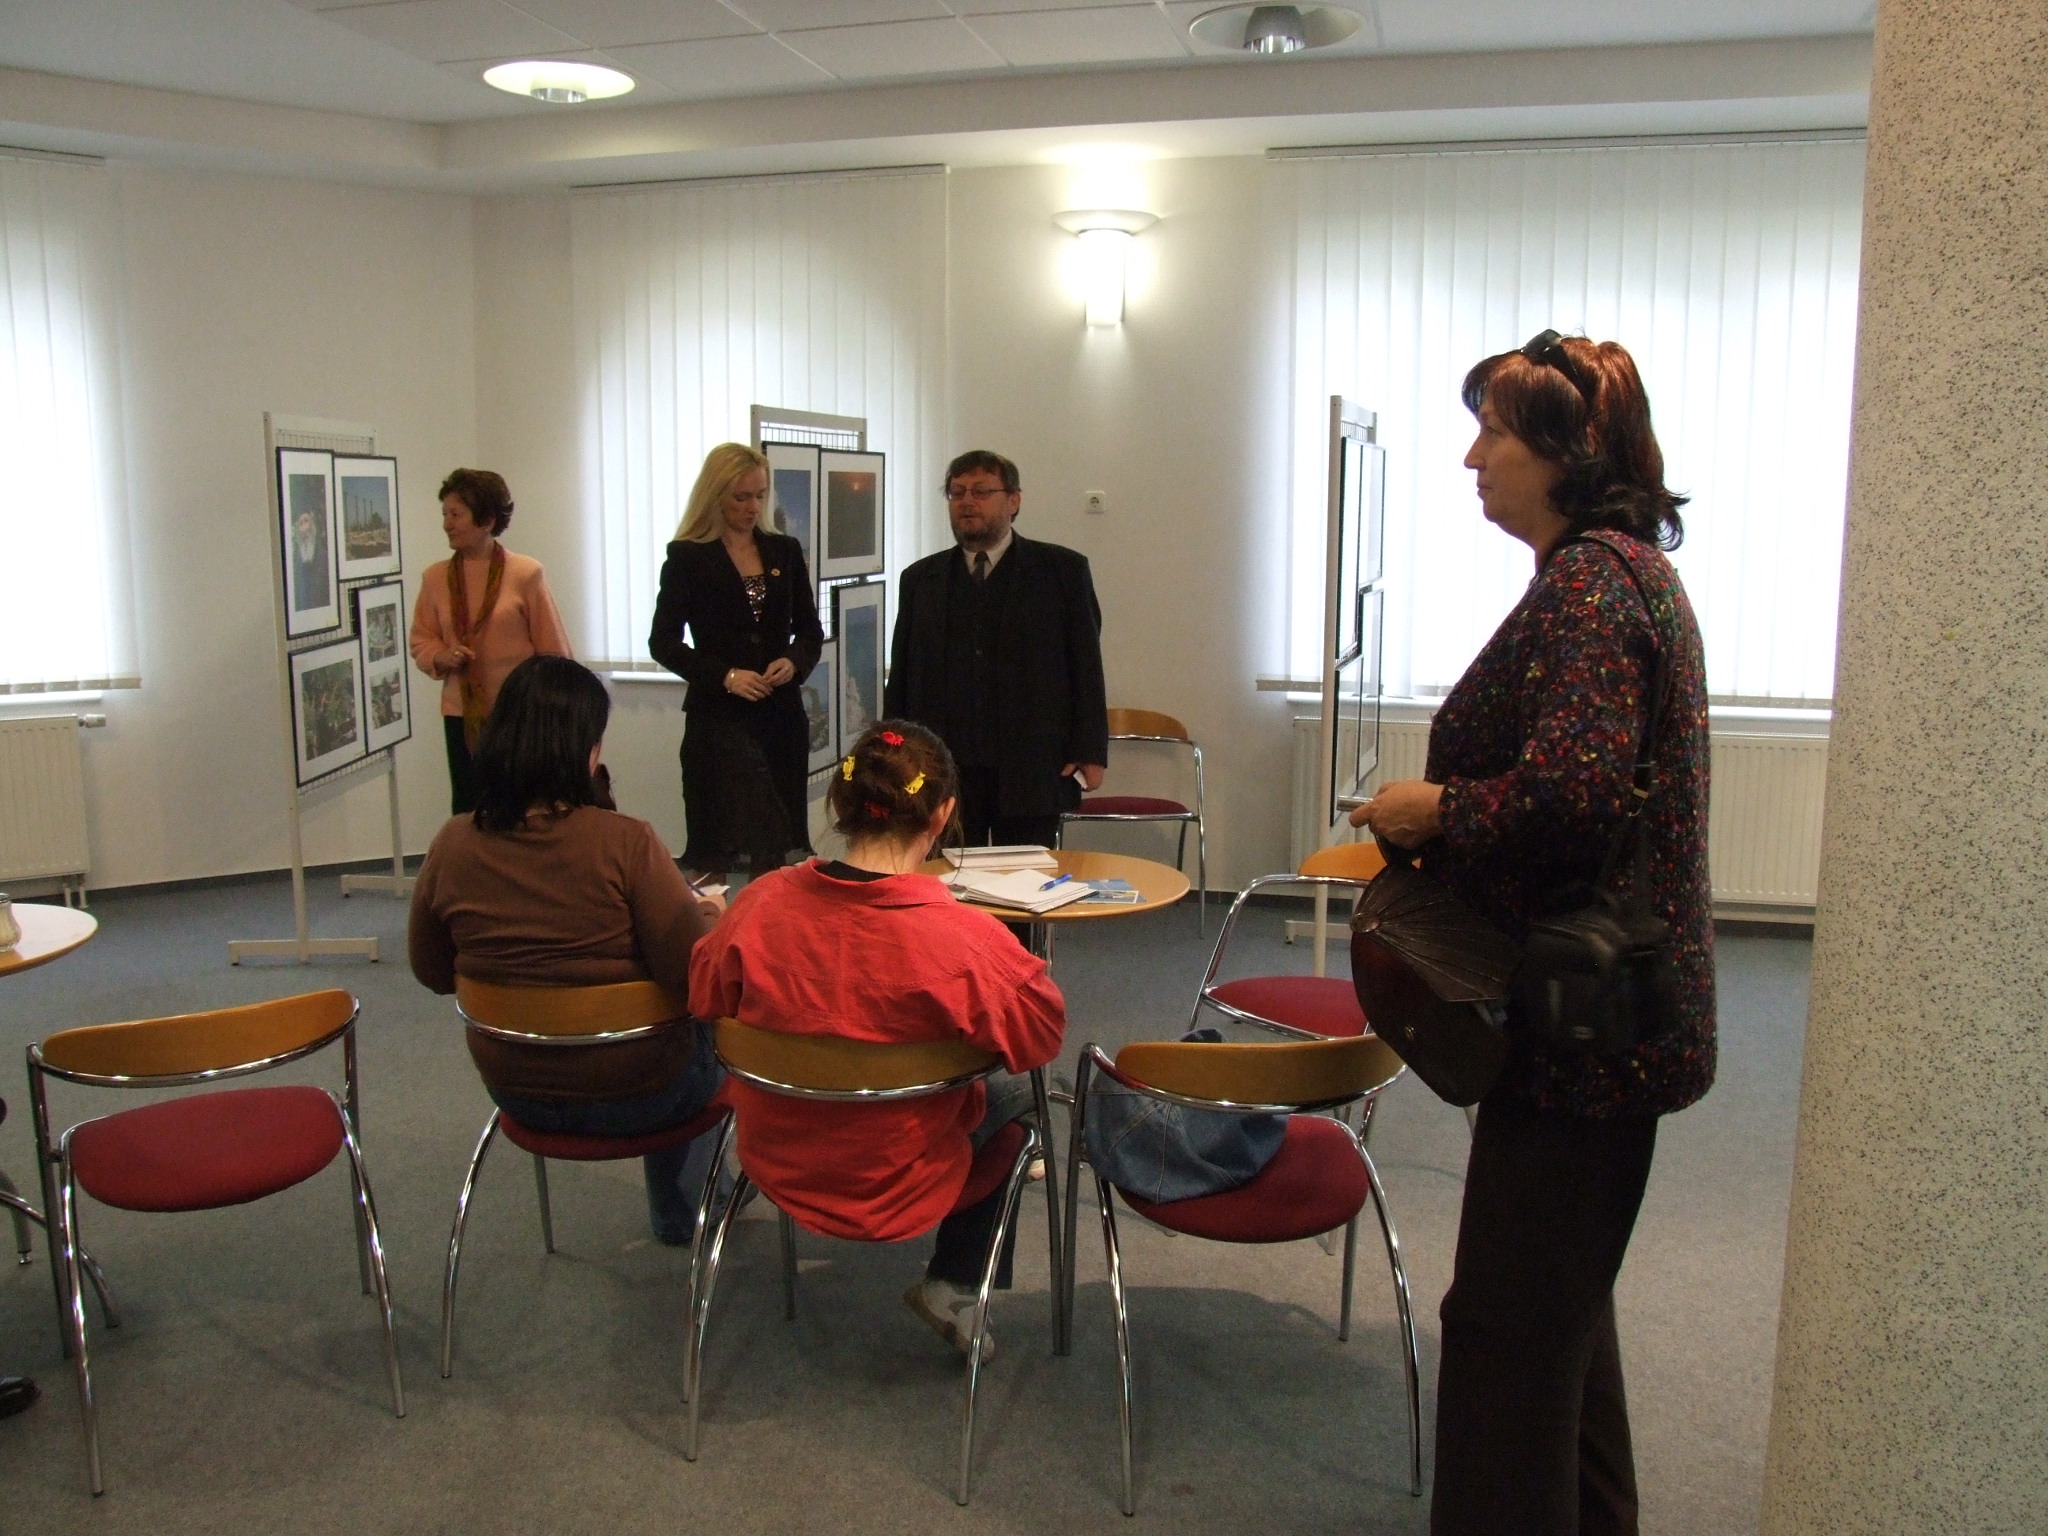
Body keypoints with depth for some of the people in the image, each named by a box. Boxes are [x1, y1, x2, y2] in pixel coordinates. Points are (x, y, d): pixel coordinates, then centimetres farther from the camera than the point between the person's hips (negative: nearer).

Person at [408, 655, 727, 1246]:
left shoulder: (452, 846, -12)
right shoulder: (624, 842, -26)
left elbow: (432, 973, 3)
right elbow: (693, 973, -21)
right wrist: (709, 912, -2)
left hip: (514, 1089, 5)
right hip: (634, 1094, -5)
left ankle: (676, 1211, 43)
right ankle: (681, 1208, 40)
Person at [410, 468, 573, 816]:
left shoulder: (526, 574, -7)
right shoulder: (435, 577, 3)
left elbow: (553, 651, -4)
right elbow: (421, 642, 13)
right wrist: (441, 657, -9)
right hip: (461, 716, 3)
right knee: (467, 813, 8)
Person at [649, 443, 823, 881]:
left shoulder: (785, 551, 11)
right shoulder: (687, 557, 0)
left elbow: (810, 631, 14)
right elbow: (663, 642, -2)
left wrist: (794, 662, -8)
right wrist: (725, 676, -15)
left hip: (782, 714, 4)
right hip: (719, 717, -4)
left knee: (784, 843, 2)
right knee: (725, 845, -7)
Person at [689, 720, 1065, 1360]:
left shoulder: (762, 902, -19)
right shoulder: (960, 937, -30)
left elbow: (705, 1000, -2)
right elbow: (1041, 1035, -17)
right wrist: (1018, 963, 0)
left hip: (777, 1163, 5)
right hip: (897, 1188, -4)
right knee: (1014, 1087, 25)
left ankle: (951, 1283, 34)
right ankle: (952, 1286, 25)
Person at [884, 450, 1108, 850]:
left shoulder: (1062, 570, 5)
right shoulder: (920, 579, 12)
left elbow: (1086, 664, 2)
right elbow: (901, 675, 13)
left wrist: (1089, 753, -4)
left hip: (1031, 769, -2)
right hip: (942, 770, 2)